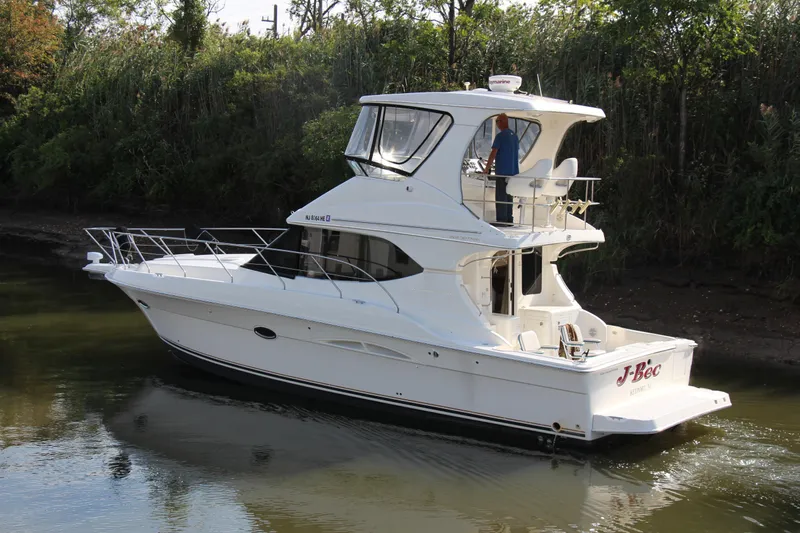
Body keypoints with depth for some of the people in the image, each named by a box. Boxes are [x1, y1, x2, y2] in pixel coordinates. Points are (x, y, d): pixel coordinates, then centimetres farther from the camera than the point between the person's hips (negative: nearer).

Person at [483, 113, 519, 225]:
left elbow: (493, 154, -15)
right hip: (513, 172, 8)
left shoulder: (500, 136, -12)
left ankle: (501, 220, -7)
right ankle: (509, 219, 15)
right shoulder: (514, 136, 13)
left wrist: (487, 169, -11)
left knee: (500, 197, -5)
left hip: (502, 171, -8)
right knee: (509, 196, 13)